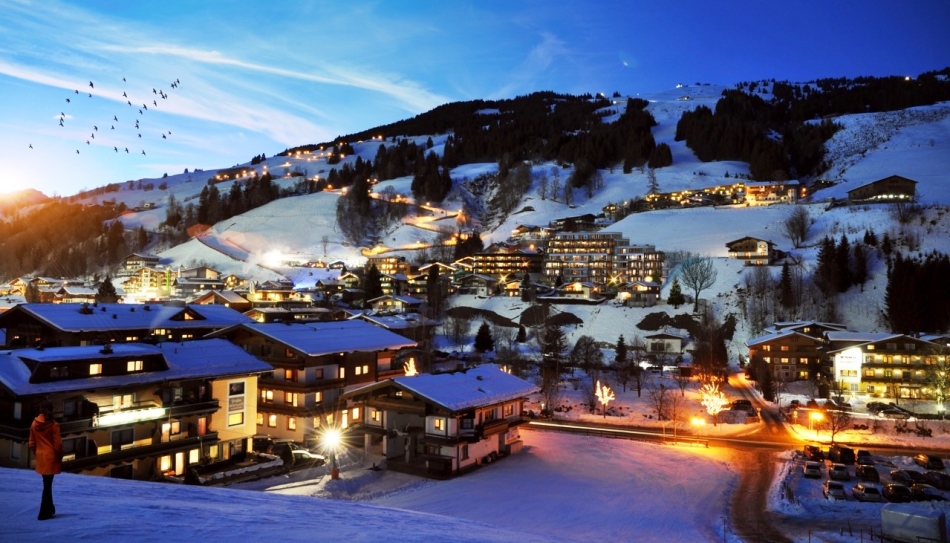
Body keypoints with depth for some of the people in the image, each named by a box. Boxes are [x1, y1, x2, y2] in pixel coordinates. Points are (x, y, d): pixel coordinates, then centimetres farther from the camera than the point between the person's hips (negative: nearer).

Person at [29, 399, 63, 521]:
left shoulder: (34, 424, -1)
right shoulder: (54, 425, -14)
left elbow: (31, 443, 5)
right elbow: (57, 444, -11)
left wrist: (36, 454, 18)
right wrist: (60, 457, 3)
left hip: (40, 457, 5)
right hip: (51, 457, -4)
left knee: (46, 484, 17)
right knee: (47, 485, 1)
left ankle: (50, 509, 26)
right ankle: (44, 513, 3)